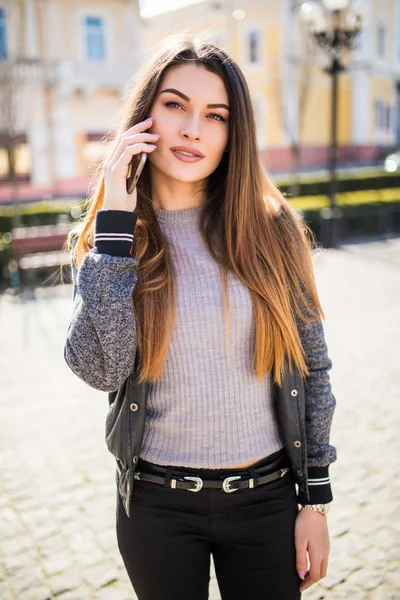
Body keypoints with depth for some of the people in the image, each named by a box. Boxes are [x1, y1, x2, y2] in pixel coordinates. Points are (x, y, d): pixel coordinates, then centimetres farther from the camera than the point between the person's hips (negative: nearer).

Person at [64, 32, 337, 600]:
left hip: (267, 500, 0)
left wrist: (315, 500, 0)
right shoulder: (106, 236, -4)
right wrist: (116, 224, -20)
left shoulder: (271, 229, -6)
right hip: (157, 507, 1)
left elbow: (312, 367, -1)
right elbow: (100, 369, -18)